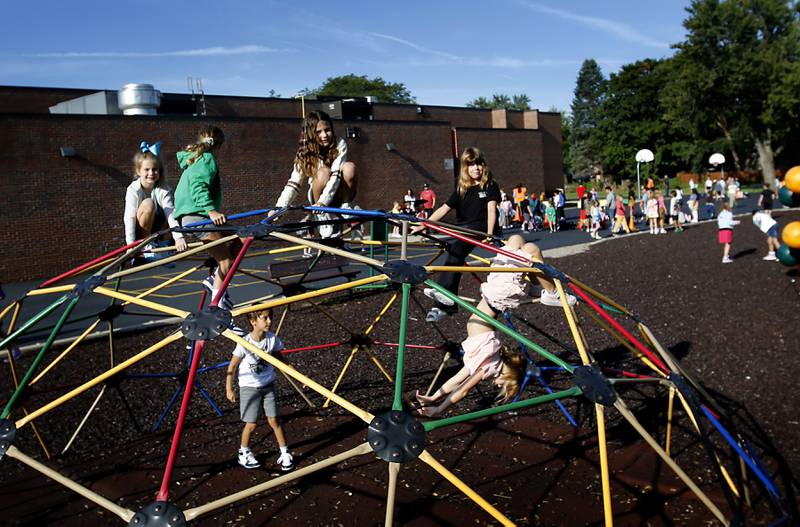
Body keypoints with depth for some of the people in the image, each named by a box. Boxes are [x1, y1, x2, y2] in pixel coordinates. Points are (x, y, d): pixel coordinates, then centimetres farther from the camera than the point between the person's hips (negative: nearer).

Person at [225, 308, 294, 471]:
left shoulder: (272, 338, -10)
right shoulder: (244, 343, -21)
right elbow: (232, 366, -11)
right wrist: (229, 389, -11)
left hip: (268, 385, 3)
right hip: (249, 387, -3)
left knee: (274, 420, 3)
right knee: (251, 424, 3)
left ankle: (285, 453, 16)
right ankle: (244, 453, 27)